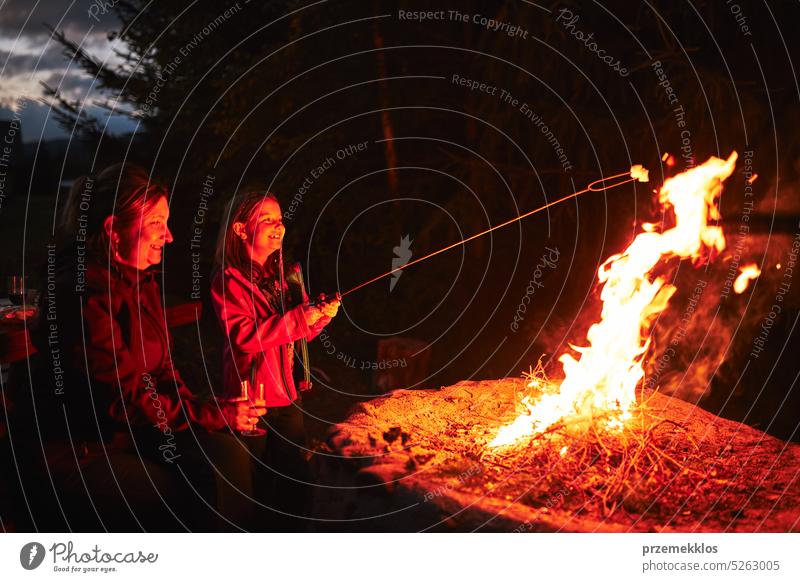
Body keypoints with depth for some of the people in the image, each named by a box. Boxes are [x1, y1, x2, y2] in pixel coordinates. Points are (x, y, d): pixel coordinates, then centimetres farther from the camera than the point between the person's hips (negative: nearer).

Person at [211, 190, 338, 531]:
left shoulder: (287, 275, 11)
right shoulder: (229, 281, -9)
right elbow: (243, 337, -20)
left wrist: (322, 314, -7)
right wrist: (298, 318, -24)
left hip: (287, 394, 6)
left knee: (298, 483, 9)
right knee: (258, 487, 2)